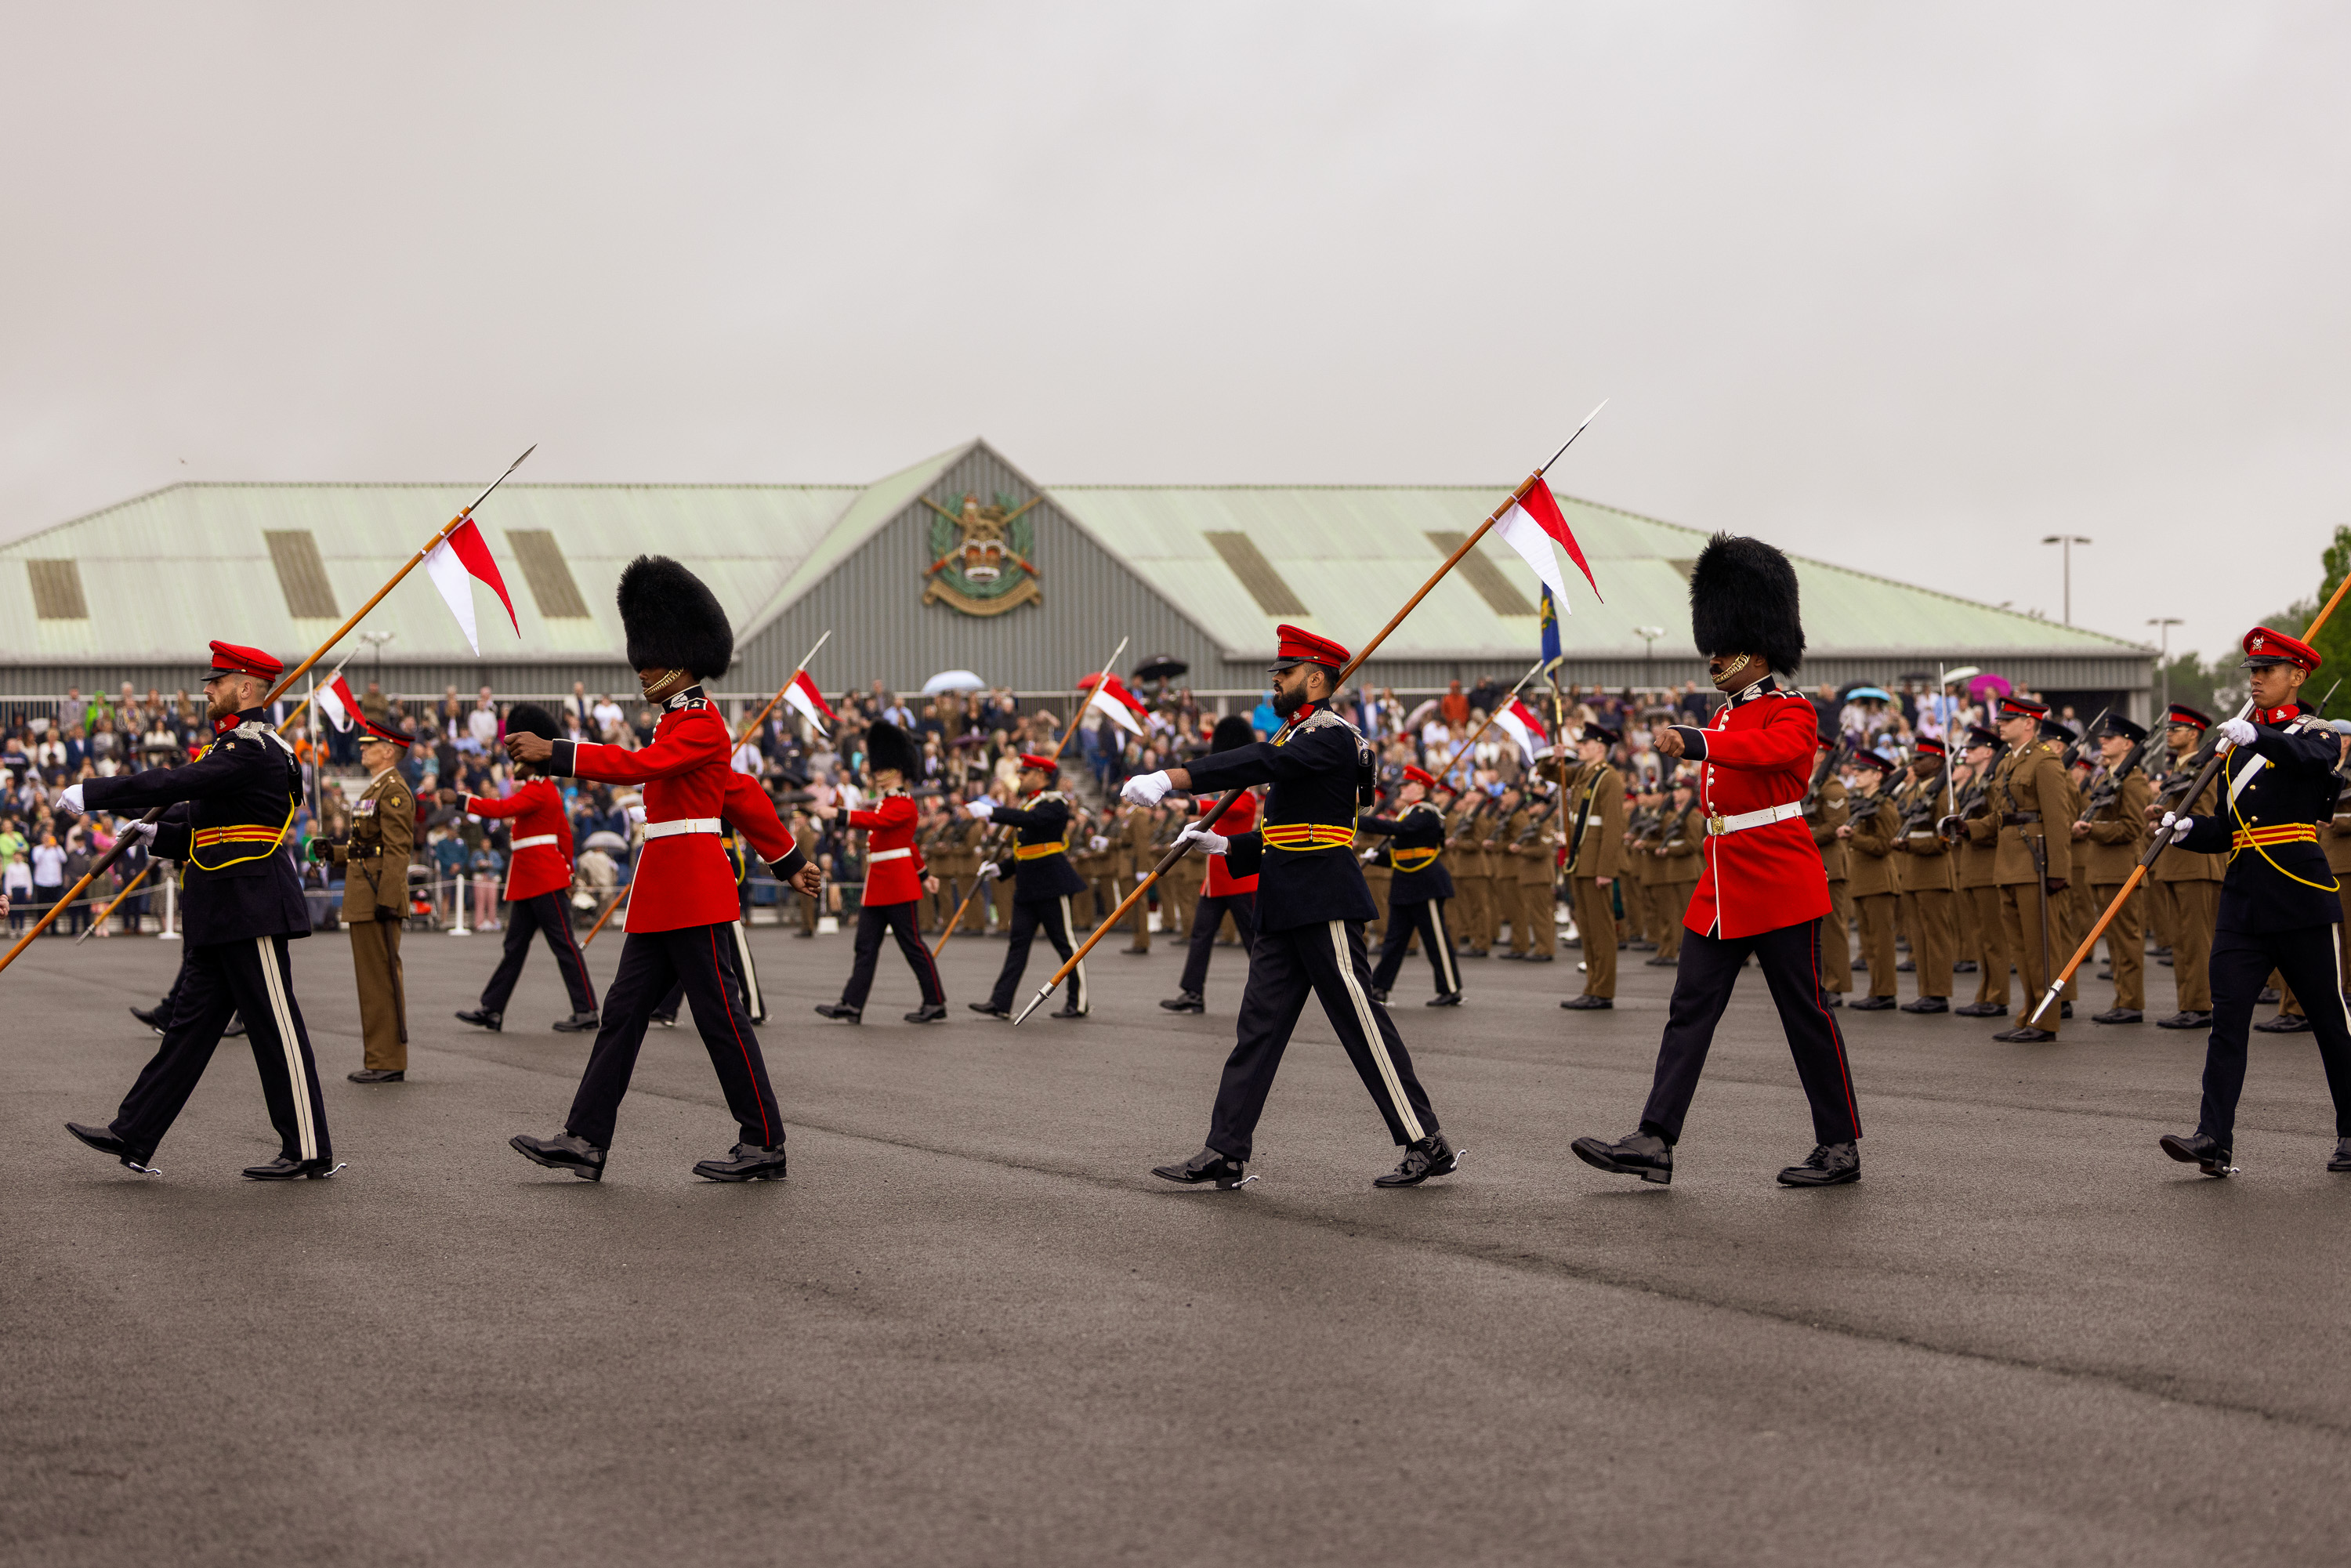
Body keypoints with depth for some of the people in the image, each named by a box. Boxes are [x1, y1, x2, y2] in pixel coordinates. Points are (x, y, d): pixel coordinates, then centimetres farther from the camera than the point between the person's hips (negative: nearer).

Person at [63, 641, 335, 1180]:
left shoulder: (252, 749, -15)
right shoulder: (241, 746, 19)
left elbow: (175, 784, -23)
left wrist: (91, 794, -19)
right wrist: (158, 835, 14)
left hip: (252, 910, -10)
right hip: (225, 916, 10)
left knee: (275, 1025, -4)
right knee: (191, 1022, 9)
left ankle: (310, 1152, 2)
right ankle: (133, 1137, 10)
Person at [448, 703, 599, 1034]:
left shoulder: (537, 792, -15)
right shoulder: (545, 789, 17)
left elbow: (500, 809, -29)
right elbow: (565, 834, 22)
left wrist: (459, 800, -26)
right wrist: (566, 870, 28)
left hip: (544, 881, -11)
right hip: (529, 882, 11)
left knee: (563, 944, -6)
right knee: (515, 945, 9)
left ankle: (587, 1012, -2)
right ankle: (492, 1010, 11)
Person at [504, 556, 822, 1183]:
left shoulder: (700, 725, -14)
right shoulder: (685, 722, 18)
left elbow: (637, 765, -28)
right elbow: (746, 795, 24)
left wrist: (553, 754, -31)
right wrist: (789, 860, 30)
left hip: (692, 891, -10)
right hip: (662, 896, 10)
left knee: (720, 1015, -4)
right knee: (623, 1010, 6)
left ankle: (764, 1146, 2)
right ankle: (585, 1141, 6)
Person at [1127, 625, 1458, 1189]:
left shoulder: (1332, 736, -12)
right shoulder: (1298, 737, 19)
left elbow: (1260, 763, -29)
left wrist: (1169, 778, -36)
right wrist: (1225, 846, 9)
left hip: (1324, 909, -10)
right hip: (1287, 910, 10)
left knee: (1363, 1025, -4)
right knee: (1258, 1026, 5)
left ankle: (1429, 1146, 4)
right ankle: (1225, 1154, 5)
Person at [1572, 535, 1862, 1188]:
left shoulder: (1793, 713, -9)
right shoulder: (1727, 717, 16)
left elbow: (1770, 749, -32)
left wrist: (1695, 743, -45)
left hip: (1780, 887, -8)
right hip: (1721, 891, 8)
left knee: (1806, 1016, 0)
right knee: (1690, 1009, -1)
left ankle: (1841, 1147, 10)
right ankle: (1655, 1142, -6)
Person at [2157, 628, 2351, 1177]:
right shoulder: (2237, 745, 17)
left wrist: (2256, 736, -40)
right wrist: (2186, 830, -1)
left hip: (2301, 899, -5)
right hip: (2243, 899, 5)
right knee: (2227, 1018, -6)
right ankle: (2214, 1141, -12)